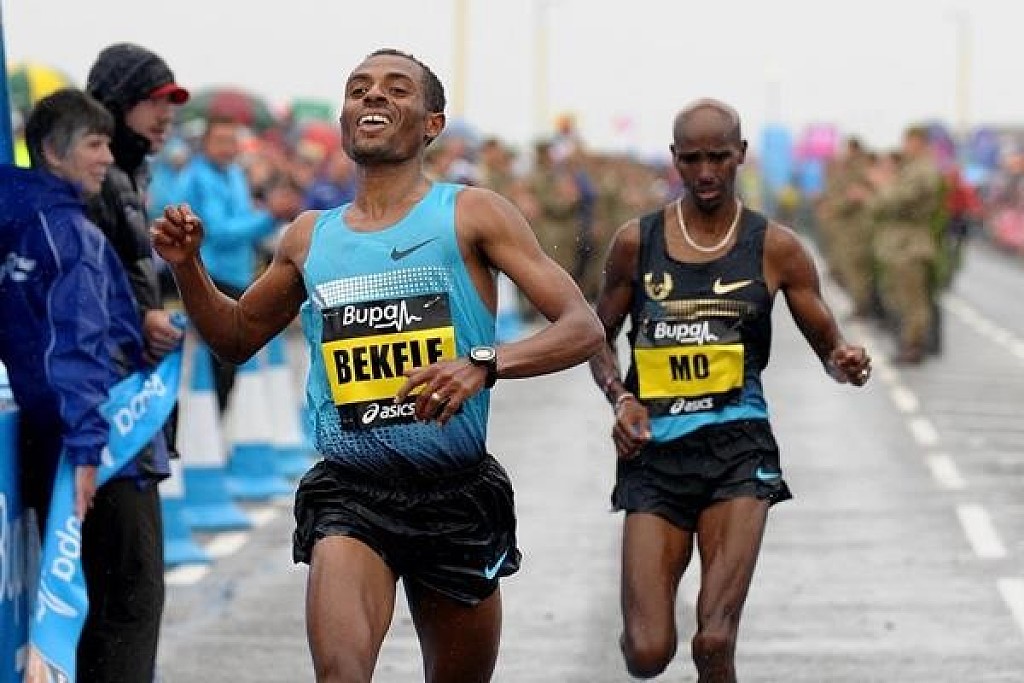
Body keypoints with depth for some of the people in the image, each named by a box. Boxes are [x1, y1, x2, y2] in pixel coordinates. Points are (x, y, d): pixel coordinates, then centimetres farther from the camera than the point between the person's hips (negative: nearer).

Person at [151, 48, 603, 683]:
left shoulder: (470, 214, -1)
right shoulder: (310, 237, 10)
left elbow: (583, 327, -9)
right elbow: (237, 337, 27)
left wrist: (485, 363, -26)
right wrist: (187, 267, 8)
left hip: (457, 491, -1)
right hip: (349, 492, 1)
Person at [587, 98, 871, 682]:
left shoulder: (775, 248, 4)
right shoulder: (637, 242, 6)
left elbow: (828, 343, 9)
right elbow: (599, 337, 17)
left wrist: (846, 363, -15)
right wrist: (620, 397, -3)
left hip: (737, 445, -1)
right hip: (655, 449, 1)